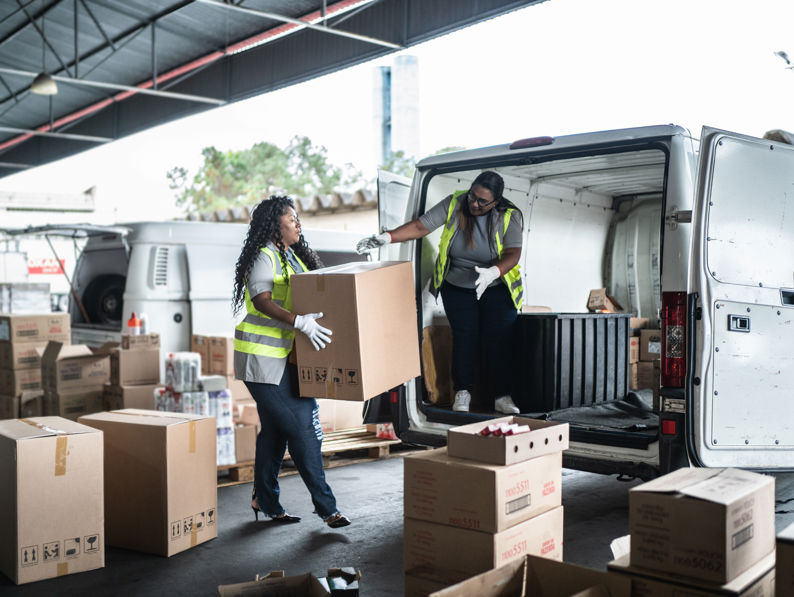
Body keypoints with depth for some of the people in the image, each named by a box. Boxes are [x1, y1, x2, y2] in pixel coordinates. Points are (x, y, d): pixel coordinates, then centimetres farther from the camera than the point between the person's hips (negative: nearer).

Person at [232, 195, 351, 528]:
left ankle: (265, 501, 25)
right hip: (262, 355, -9)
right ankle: (325, 506, -2)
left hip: (286, 356, 9)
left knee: (275, 430, 13)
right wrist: (299, 322, -37)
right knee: (301, 427, -8)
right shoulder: (263, 257, -12)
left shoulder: (294, 256, 16)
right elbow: (262, 300, -25)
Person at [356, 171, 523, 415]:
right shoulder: (454, 204, -9)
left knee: (497, 339, -7)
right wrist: (387, 237, -25)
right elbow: (420, 226, -12)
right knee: (464, 335, -8)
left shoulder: (510, 216, -12)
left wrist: (493, 272, -42)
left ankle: (501, 397, 3)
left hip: (496, 289, -1)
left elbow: (513, 254, -21)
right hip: (457, 288, 1)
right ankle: (462, 392, 6)